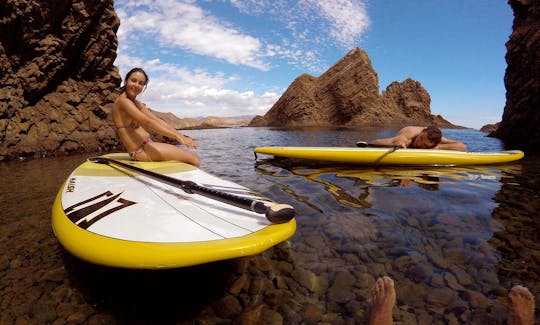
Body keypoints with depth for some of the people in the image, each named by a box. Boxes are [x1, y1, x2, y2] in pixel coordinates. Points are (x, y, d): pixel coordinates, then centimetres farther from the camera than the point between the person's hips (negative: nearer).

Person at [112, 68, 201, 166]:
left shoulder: (136, 103, 17)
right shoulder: (122, 101, -12)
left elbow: (158, 121, 8)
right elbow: (148, 122, -23)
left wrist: (182, 136, -2)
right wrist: (178, 137, -28)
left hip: (146, 146, 10)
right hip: (141, 150, -10)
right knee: (194, 159, -15)